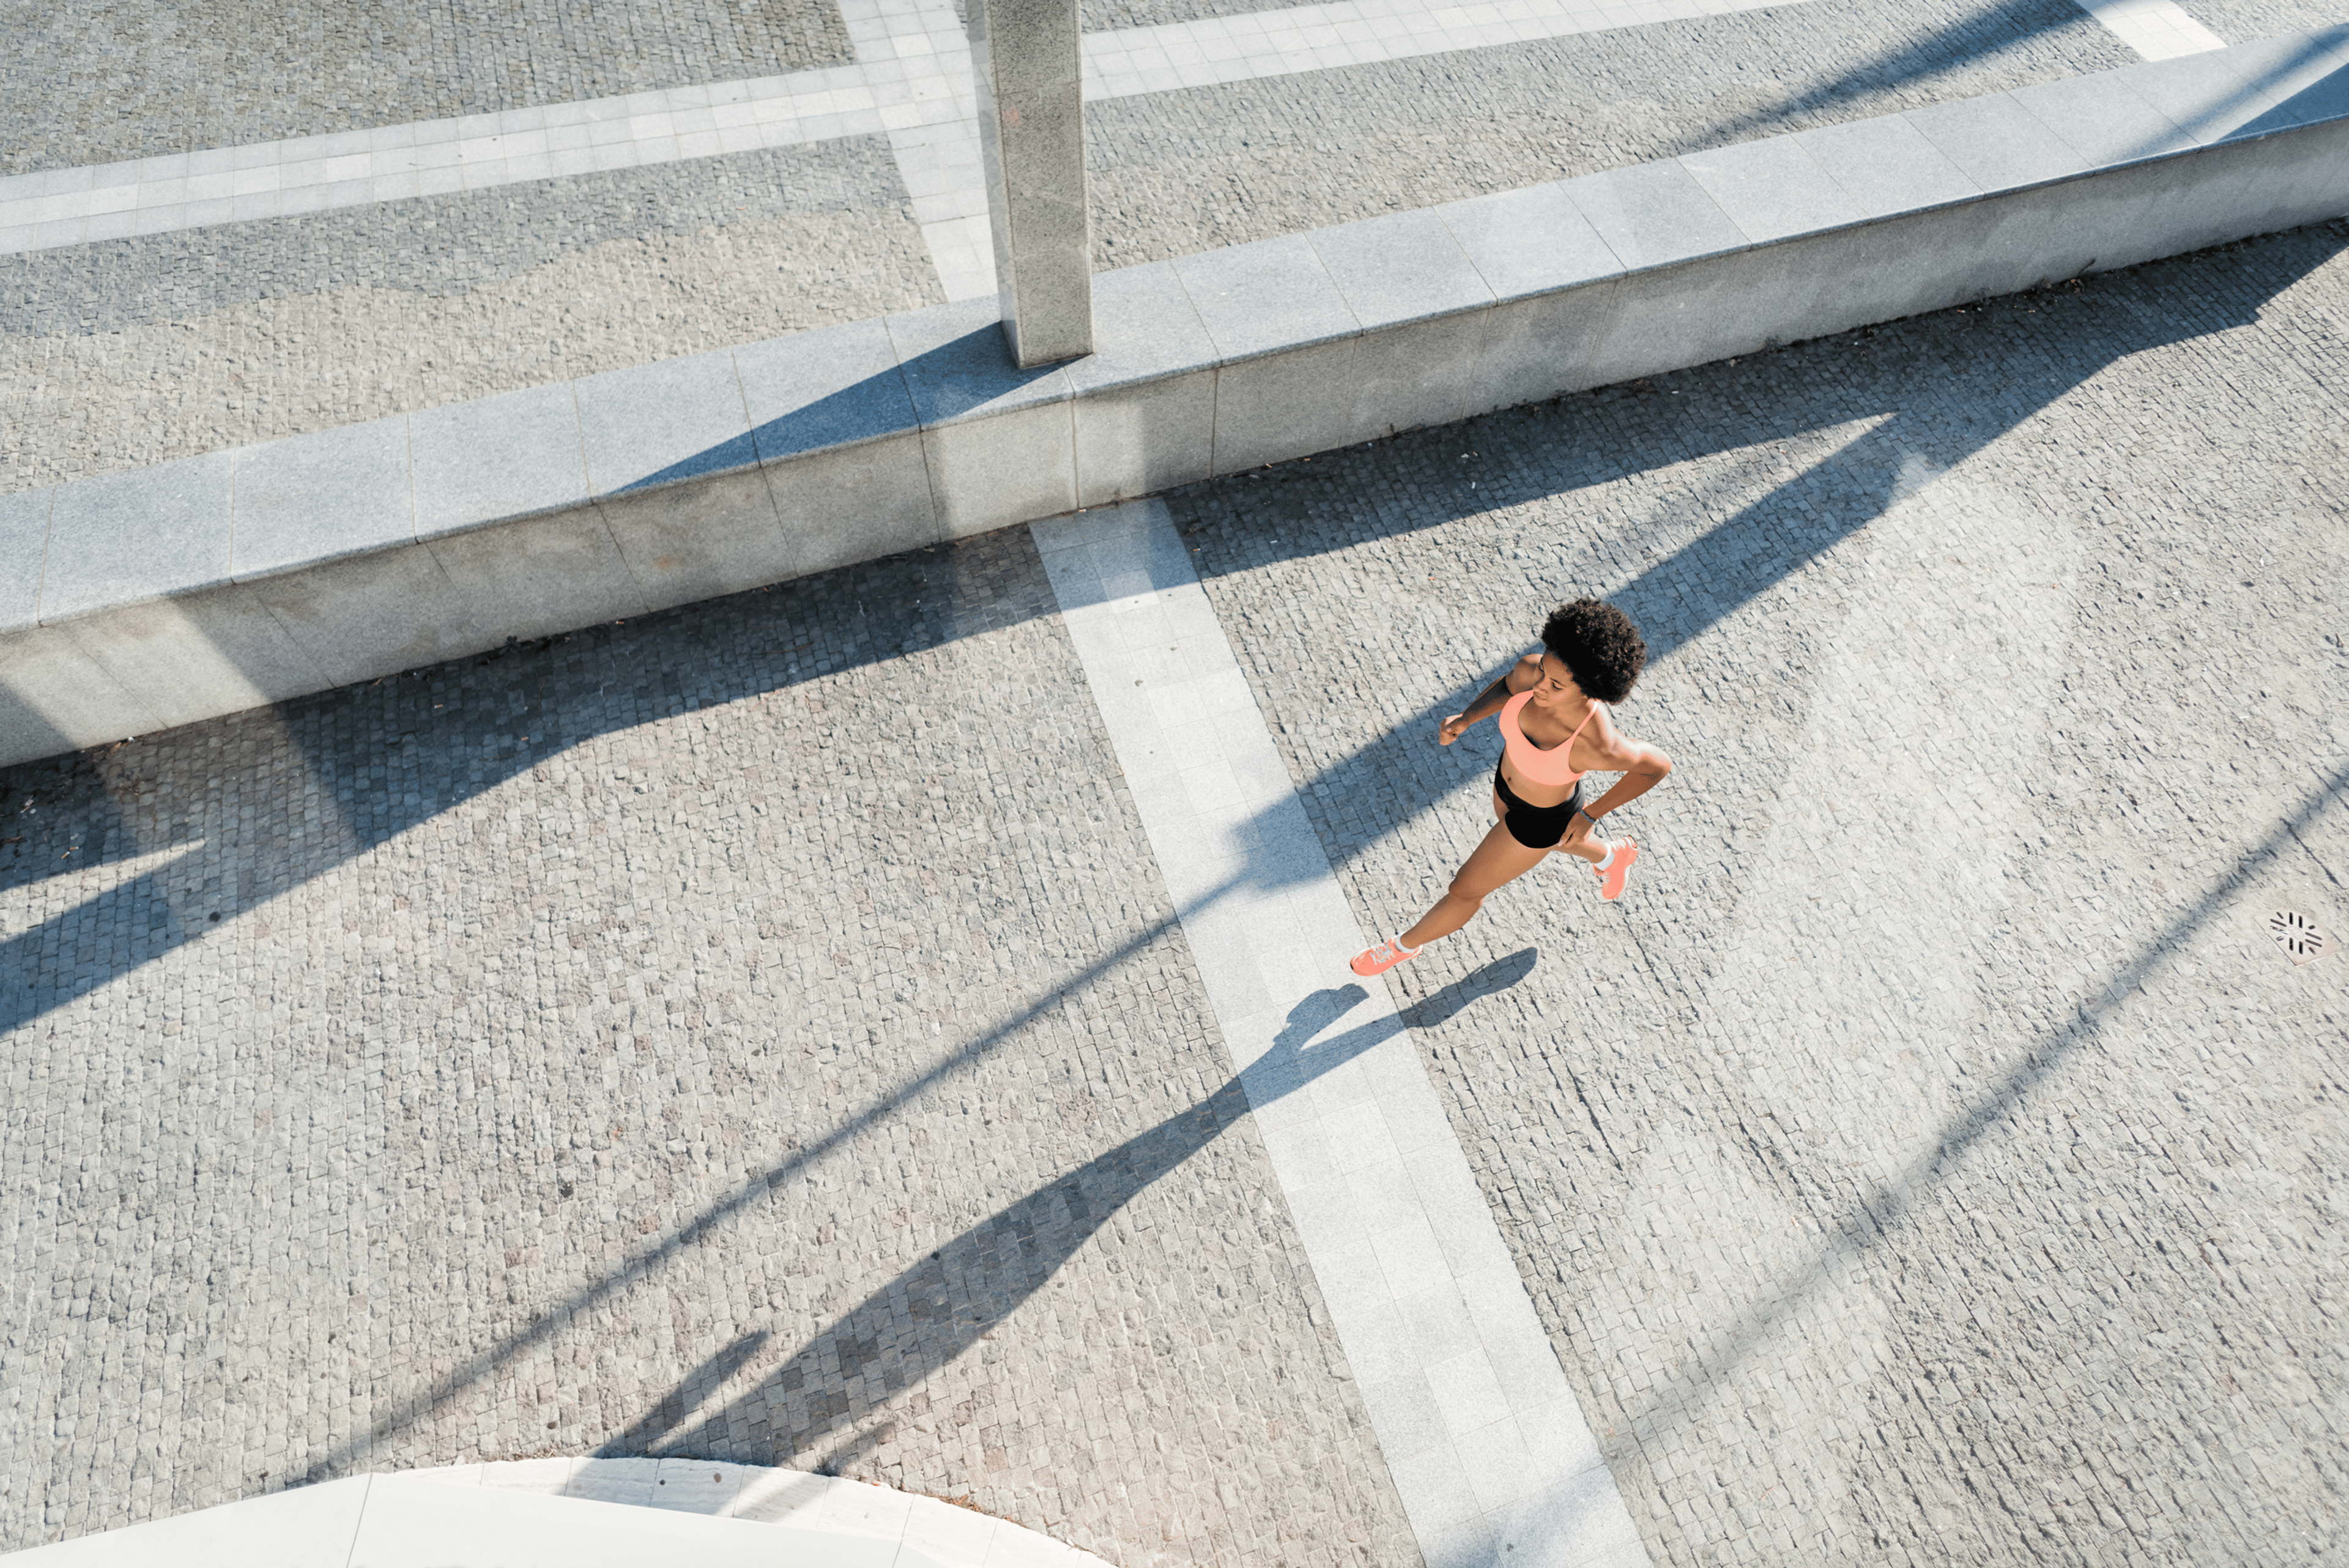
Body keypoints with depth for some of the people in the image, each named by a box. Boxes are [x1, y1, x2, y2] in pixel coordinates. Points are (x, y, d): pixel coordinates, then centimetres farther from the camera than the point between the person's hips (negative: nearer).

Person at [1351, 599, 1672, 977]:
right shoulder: (1531, 670, -30)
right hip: (1509, 780, 6)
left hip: (1543, 816, -5)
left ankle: (1404, 945, 45)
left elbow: (1659, 764, -22)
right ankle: (1612, 856, 69)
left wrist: (1592, 814, -16)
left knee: (1464, 890, 14)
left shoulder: (1599, 745, -43)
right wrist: (1465, 718, -21)